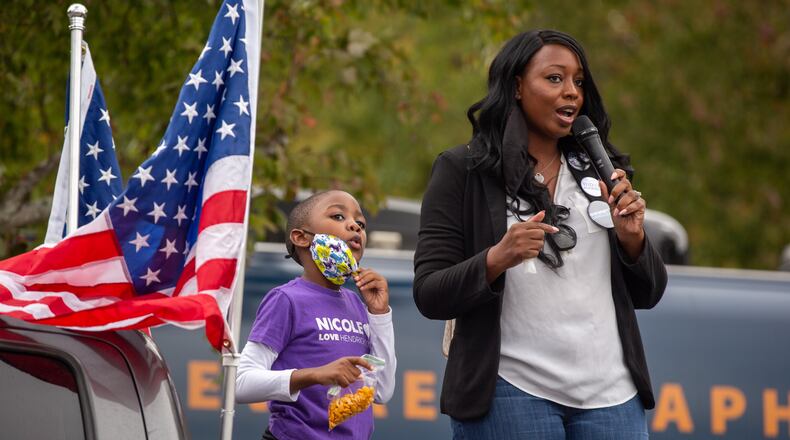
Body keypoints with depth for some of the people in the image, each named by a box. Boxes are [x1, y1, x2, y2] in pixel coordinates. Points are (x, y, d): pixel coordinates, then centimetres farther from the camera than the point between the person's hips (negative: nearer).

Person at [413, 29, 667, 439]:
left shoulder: (599, 172, 12)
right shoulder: (462, 171, 0)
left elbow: (647, 295, 14)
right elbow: (429, 295, -4)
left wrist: (631, 237, -5)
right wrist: (496, 260, -20)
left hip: (610, 392, 4)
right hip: (511, 391, -3)